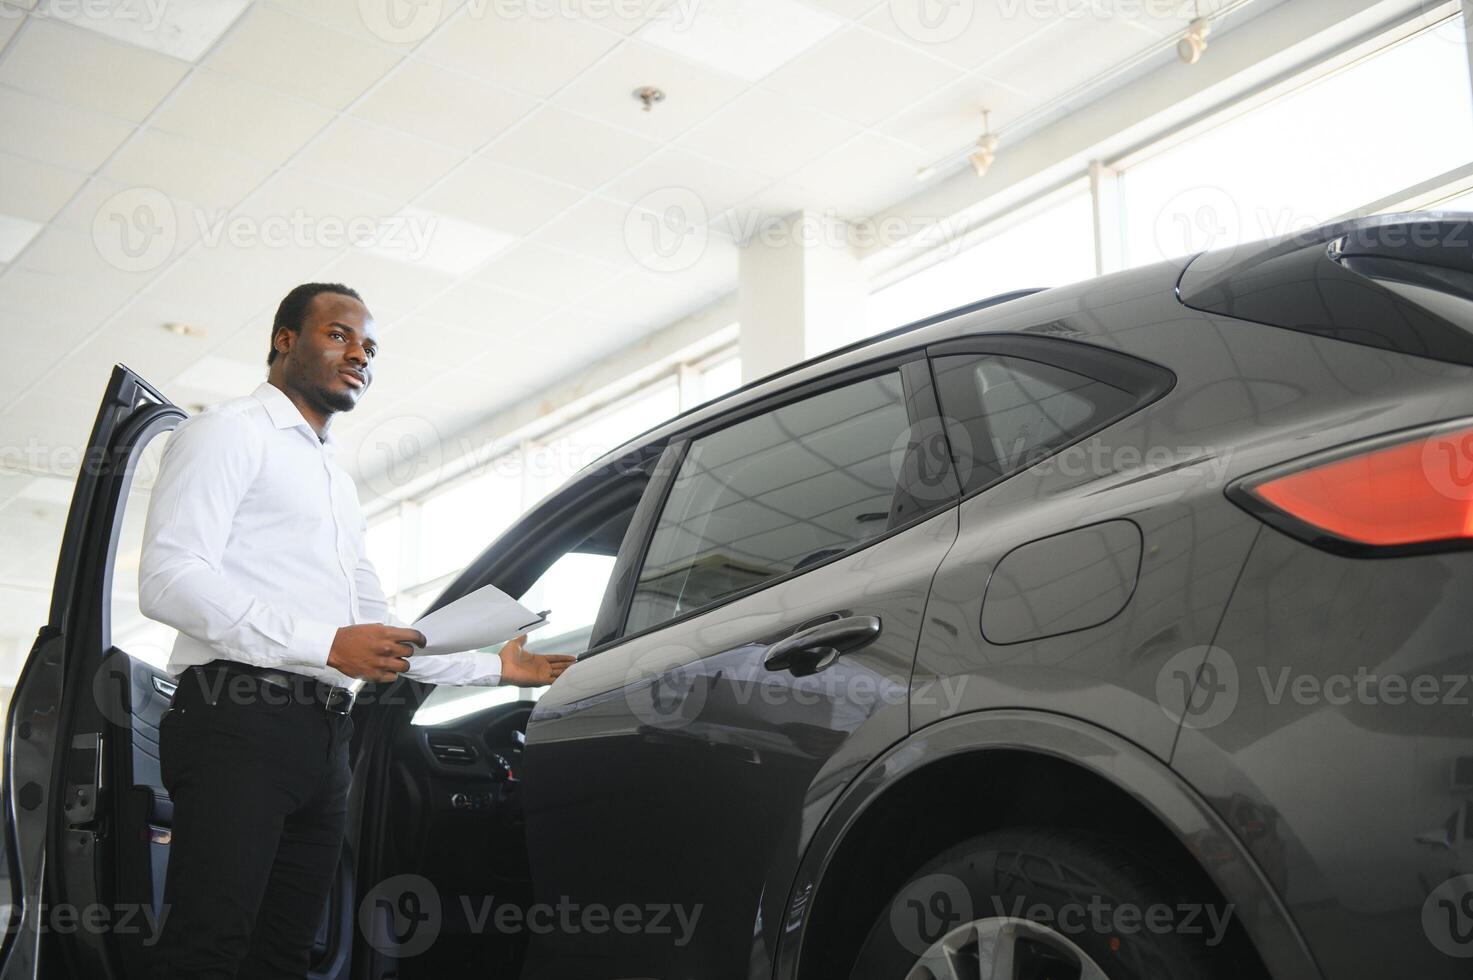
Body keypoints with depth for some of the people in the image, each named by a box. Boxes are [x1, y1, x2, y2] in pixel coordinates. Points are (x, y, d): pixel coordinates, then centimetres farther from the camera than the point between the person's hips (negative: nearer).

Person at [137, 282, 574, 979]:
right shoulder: (229, 433, 4)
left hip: (326, 737, 8)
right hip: (240, 719, -8)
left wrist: (495, 667, 28)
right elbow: (168, 579, -12)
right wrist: (327, 645, -16)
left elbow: (382, 636, 33)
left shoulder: (337, 483, 31)